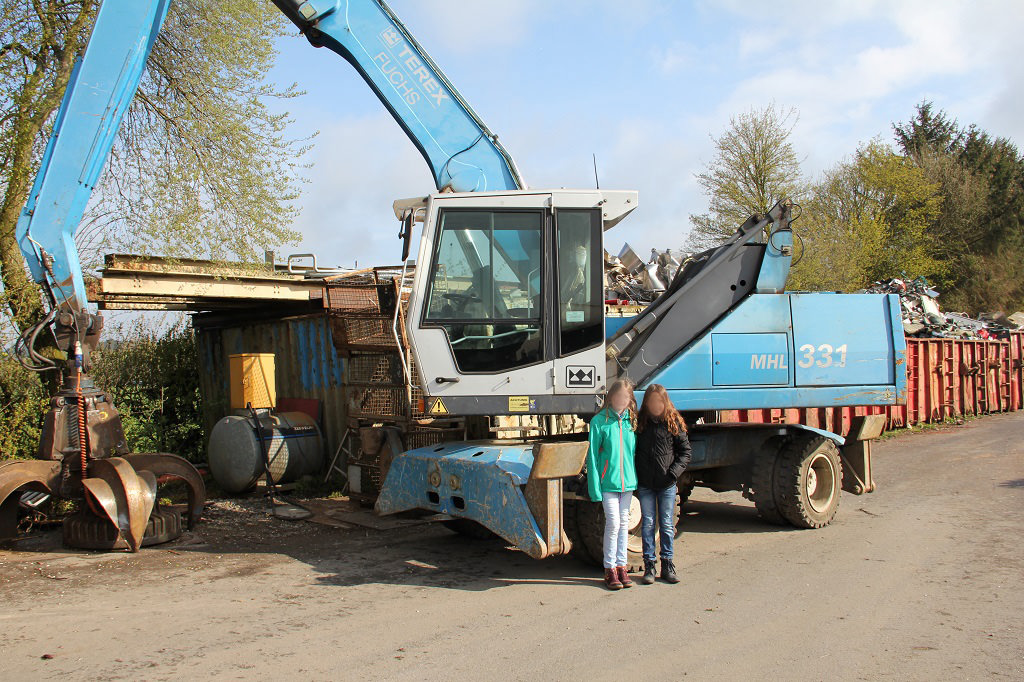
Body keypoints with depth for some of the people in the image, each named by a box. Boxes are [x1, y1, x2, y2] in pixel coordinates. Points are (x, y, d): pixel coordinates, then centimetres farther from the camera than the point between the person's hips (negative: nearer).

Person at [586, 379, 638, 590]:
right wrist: (595, 487, -9)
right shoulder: (599, 422, -6)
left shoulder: (631, 421, 6)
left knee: (624, 523, 10)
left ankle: (621, 566, 18)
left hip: (628, 480, 4)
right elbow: (593, 456, -5)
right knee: (613, 523, -6)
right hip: (608, 481, -4)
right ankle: (610, 569, 6)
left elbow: (635, 450, 13)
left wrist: (636, 478, 7)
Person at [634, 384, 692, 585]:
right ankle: (649, 565, 12)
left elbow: (685, 451, 4)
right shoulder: (640, 422, 1)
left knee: (667, 525, 7)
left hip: (667, 484, 0)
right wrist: (634, 476, -3)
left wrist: (674, 472, -9)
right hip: (645, 484, 0)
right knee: (648, 524, 5)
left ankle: (667, 564, 17)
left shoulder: (673, 422, 0)